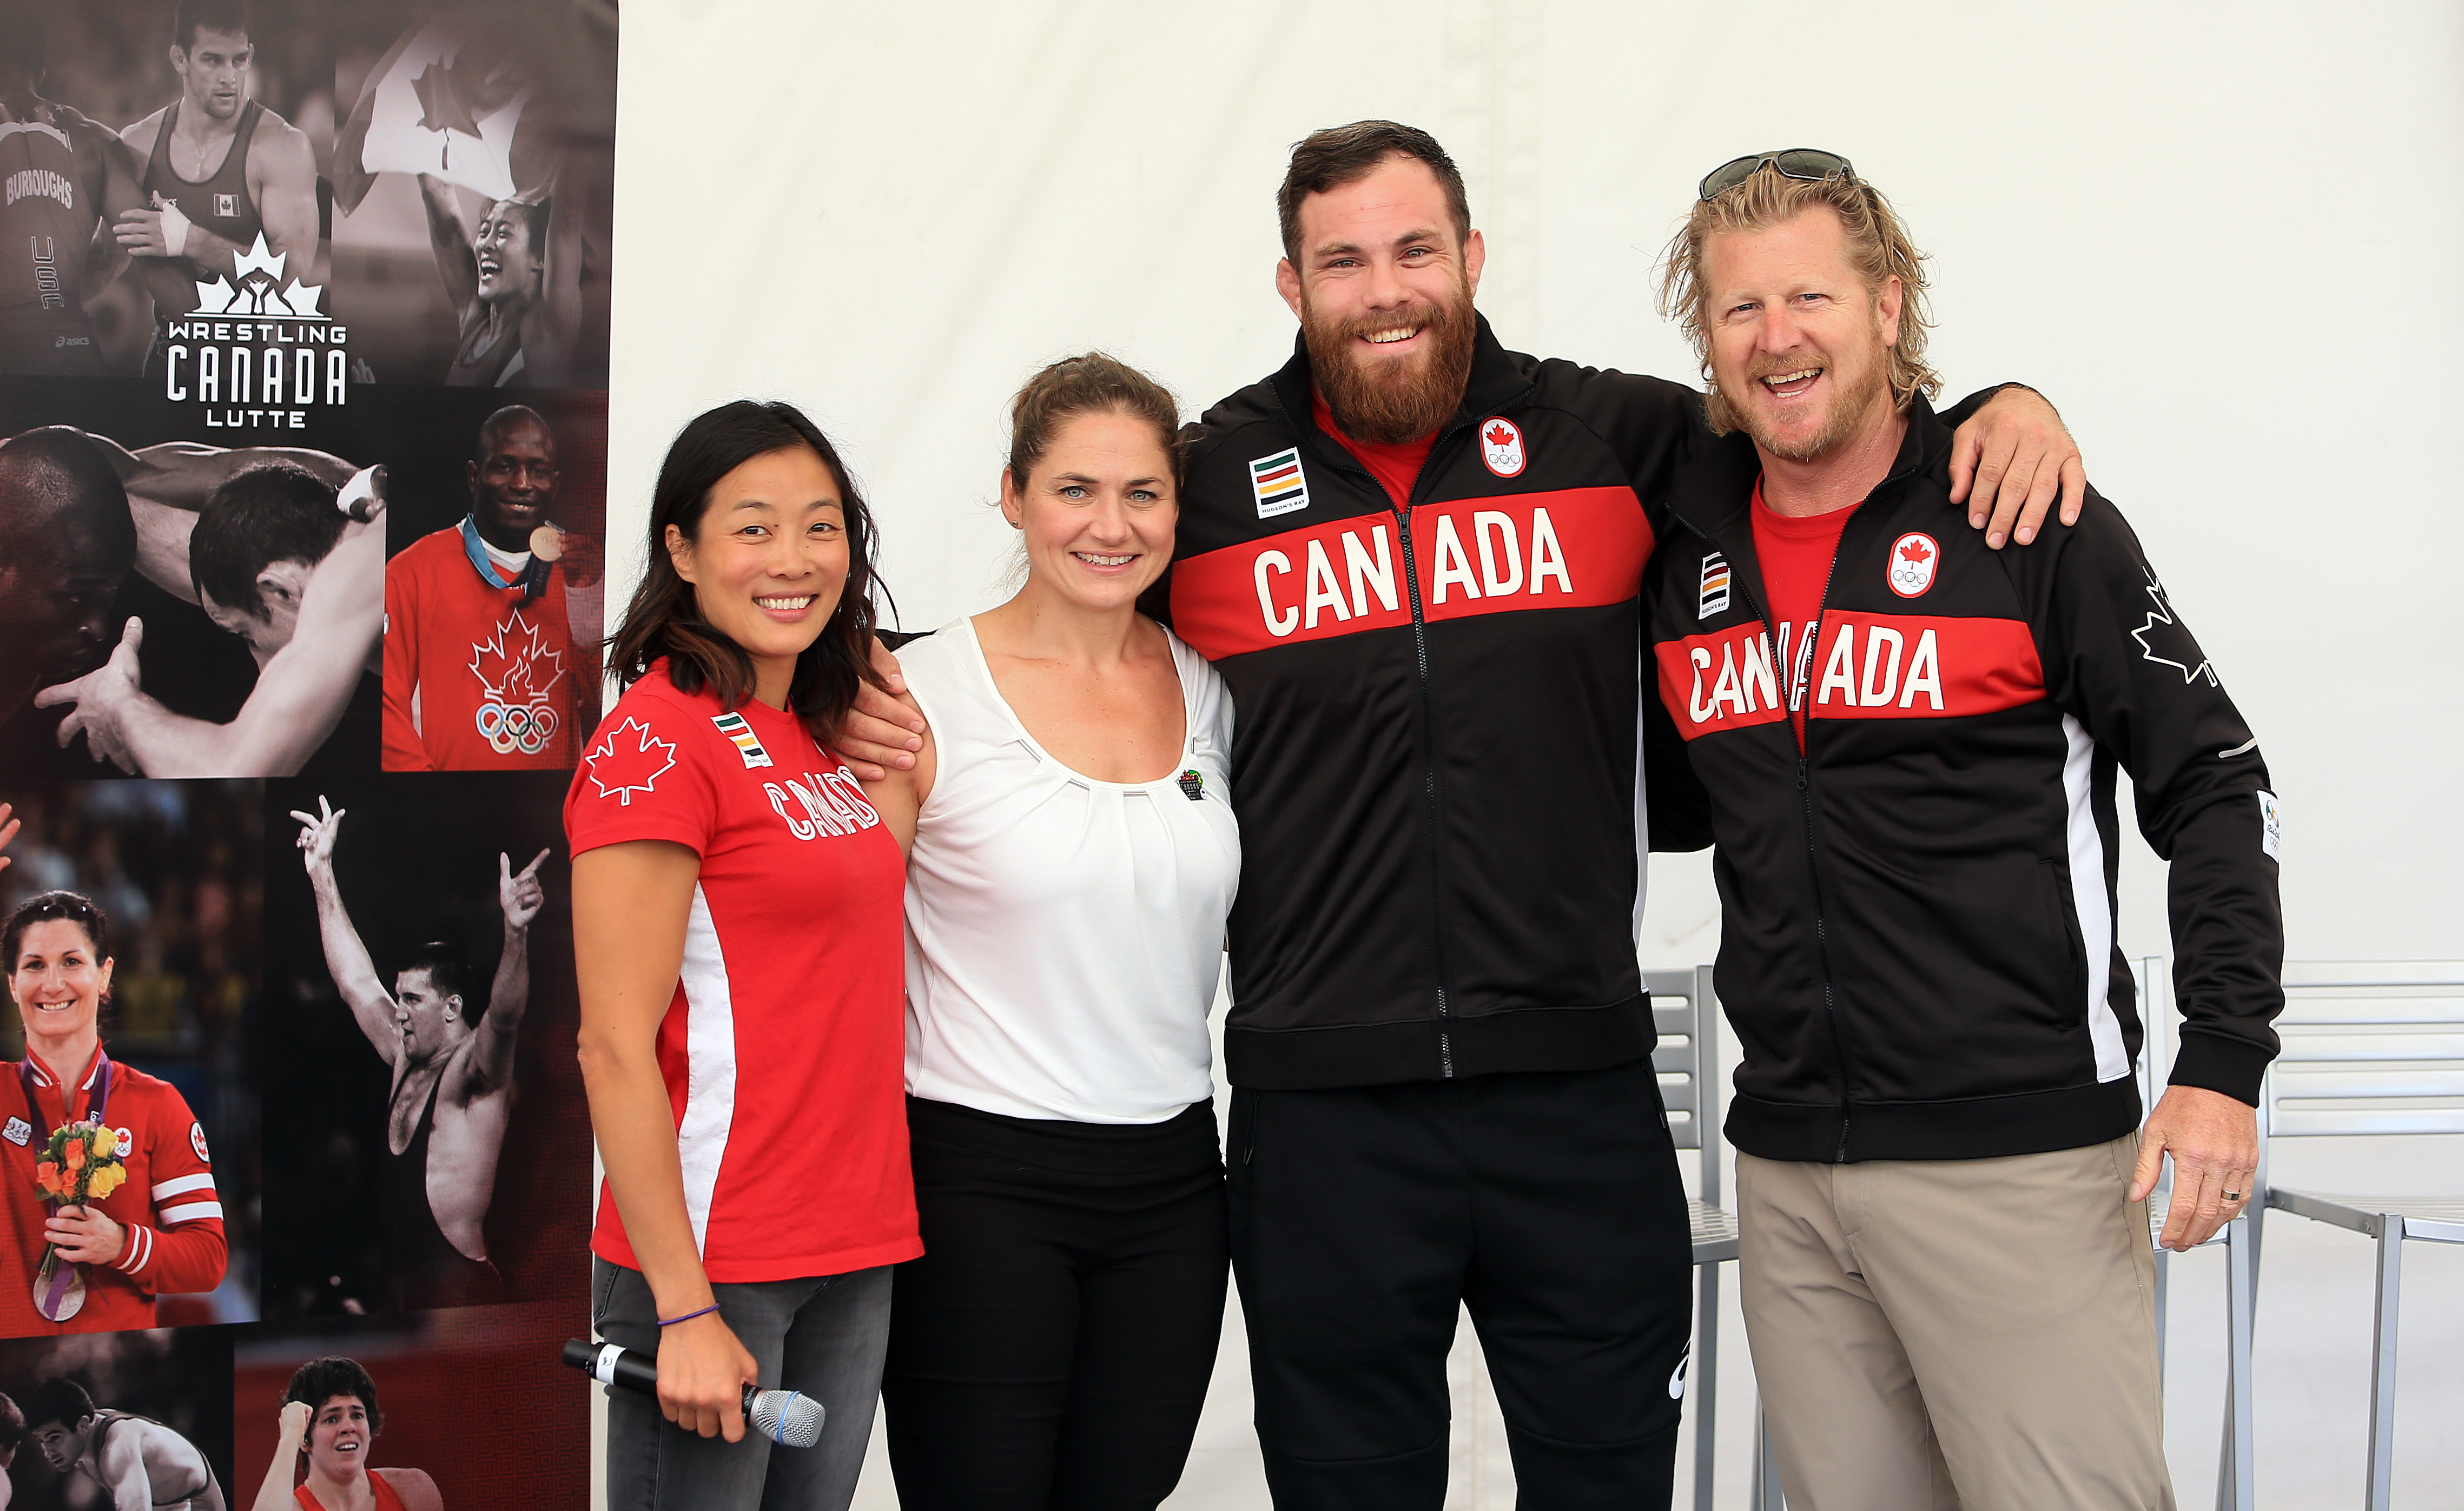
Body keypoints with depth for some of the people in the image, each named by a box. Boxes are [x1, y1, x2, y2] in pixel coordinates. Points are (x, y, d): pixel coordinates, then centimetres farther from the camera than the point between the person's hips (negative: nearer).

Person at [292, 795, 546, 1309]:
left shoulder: (473, 1071, -9)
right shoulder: (406, 1062, 14)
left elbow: (504, 1016, -30)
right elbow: (356, 982, 21)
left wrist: (515, 932, -47)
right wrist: (322, 877, 23)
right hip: (405, 1285, 8)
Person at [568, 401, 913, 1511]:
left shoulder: (821, 736, 12)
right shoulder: (658, 737, -12)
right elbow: (615, 1049, -16)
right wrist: (686, 1312, -18)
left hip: (855, 1255, 8)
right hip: (711, 1262, -8)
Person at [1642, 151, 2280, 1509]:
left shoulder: (2034, 526, -4)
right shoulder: (1687, 546, 9)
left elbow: (2214, 789, -3)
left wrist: (2222, 1065, -11)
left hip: (2020, 1158, -5)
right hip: (1786, 1168, 5)